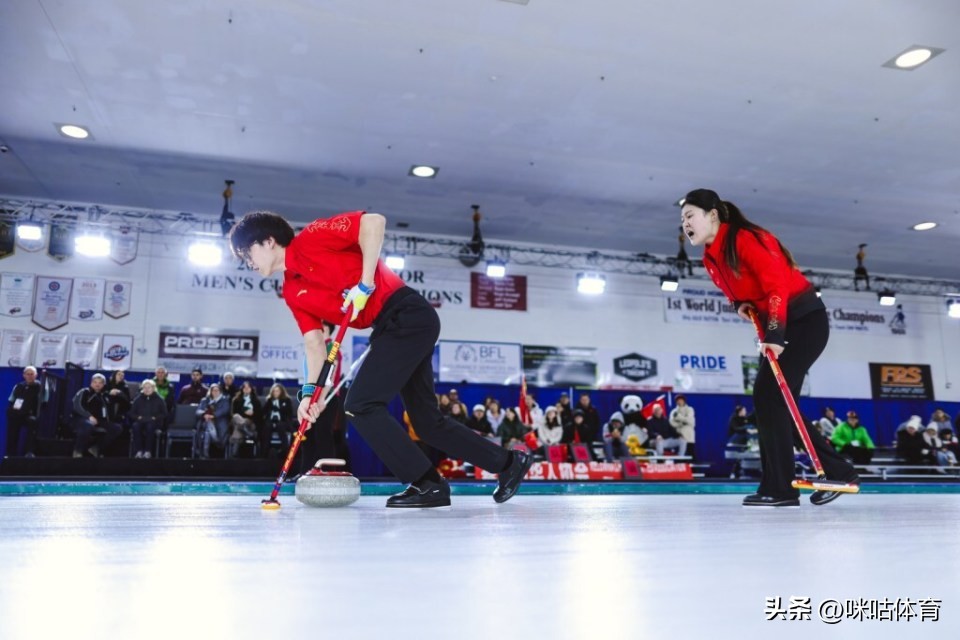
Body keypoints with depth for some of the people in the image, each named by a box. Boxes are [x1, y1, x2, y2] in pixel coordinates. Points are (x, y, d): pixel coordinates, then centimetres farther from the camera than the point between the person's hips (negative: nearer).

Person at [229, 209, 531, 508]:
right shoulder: (292, 292, 15)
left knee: (361, 404, -11)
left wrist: (365, 284, -17)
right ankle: (508, 462, 24)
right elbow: (314, 341, 12)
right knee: (427, 420, 11)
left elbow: (373, 222, -15)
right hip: (392, 328, 9)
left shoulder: (311, 238, -6)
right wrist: (310, 389, 1)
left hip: (407, 314, -9)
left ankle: (427, 484, -2)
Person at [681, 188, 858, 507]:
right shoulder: (710, 260, 8)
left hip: (805, 320, -9)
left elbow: (777, 283, -26)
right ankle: (838, 472, 15)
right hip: (779, 327, 9)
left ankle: (779, 488, -8)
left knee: (771, 397, -15)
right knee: (768, 400, 5)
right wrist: (741, 304, -3)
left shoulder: (746, 239, -18)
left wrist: (775, 334, -32)